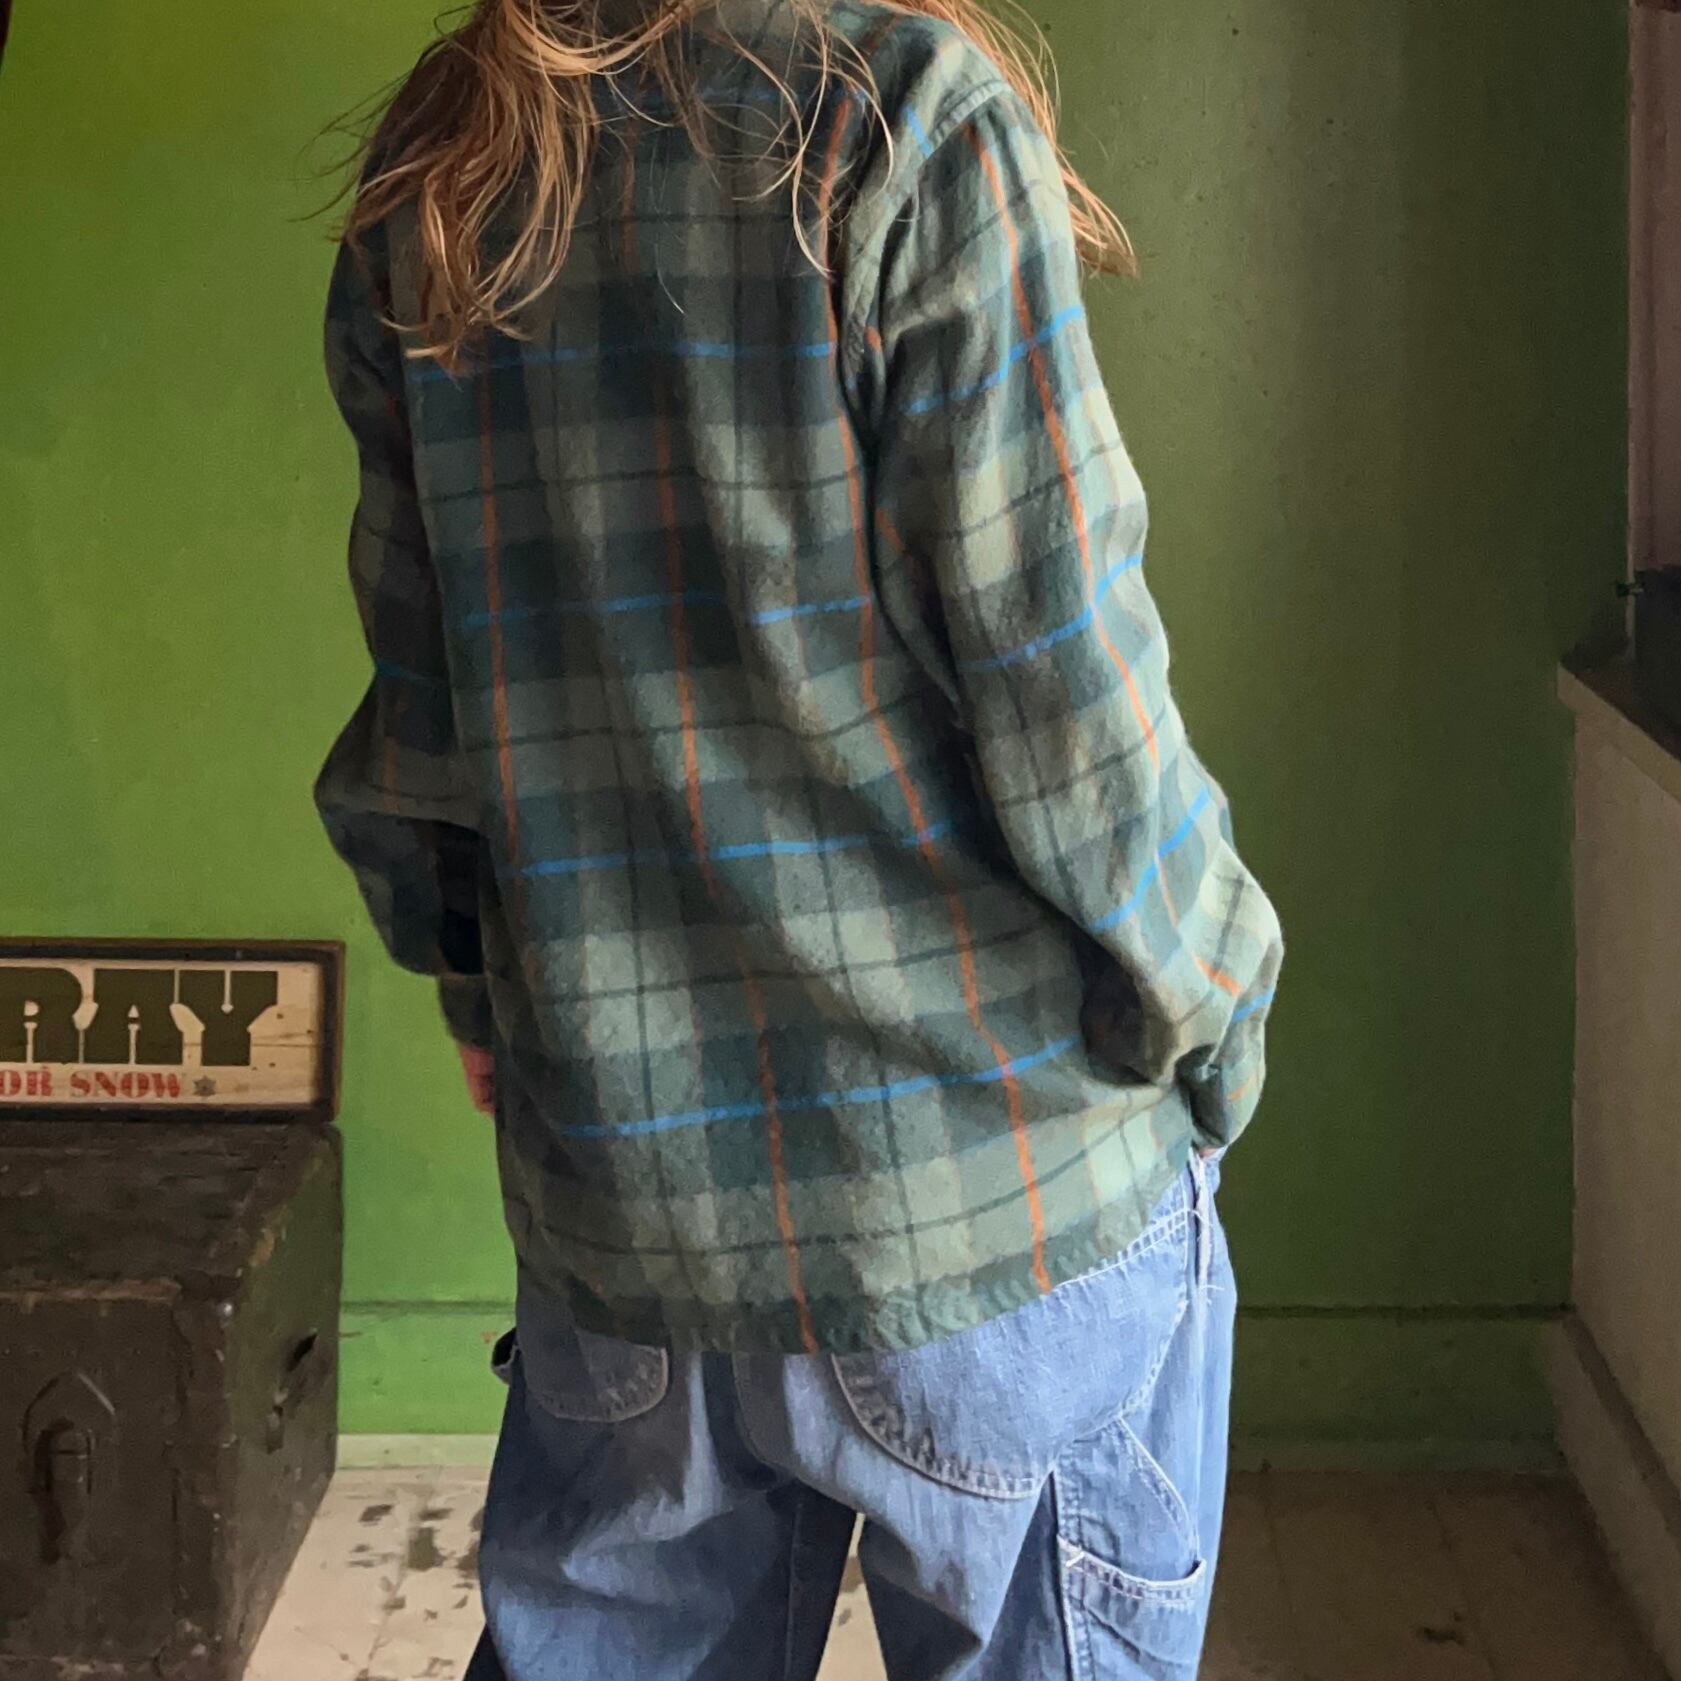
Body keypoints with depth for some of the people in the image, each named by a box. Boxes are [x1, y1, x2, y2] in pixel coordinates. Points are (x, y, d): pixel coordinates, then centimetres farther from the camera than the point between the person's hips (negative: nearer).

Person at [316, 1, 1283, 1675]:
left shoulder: (424, 191, 4)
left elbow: (417, 722, 9)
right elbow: (1067, 706, -13)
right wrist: (1208, 1027, 1)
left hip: (618, 1198, 5)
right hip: (1004, 1191, -5)